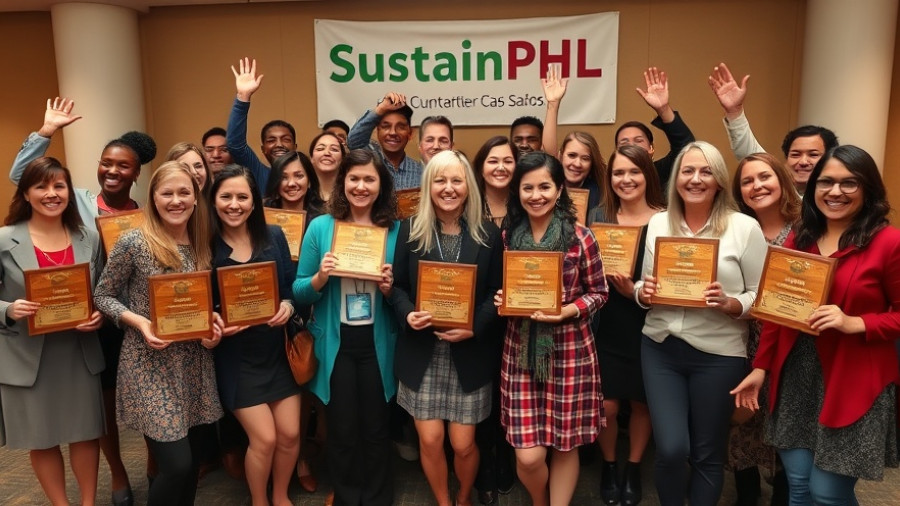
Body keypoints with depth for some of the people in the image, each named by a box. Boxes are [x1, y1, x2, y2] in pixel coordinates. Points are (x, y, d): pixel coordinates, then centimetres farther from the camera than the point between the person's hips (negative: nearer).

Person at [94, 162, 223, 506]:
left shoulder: (201, 244, 5)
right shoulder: (133, 242, -11)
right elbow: (103, 296, -2)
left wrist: (213, 321, -5)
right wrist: (139, 321, -18)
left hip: (194, 363, 5)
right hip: (151, 365, -5)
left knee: (193, 459, 14)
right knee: (177, 465, -6)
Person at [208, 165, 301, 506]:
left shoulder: (274, 236, -1)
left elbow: (292, 286, 5)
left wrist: (287, 305, -16)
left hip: (278, 350, 3)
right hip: (236, 356, -3)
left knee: (290, 433, 7)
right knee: (264, 438, -1)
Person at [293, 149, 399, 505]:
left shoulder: (396, 231, -1)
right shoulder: (320, 227, -2)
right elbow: (298, 293, 0)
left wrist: (391, 289, -16)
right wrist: (320, 278, -19)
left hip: (377, 345, 0)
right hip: (335, 345, 0)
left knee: (375, 429, 12)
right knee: (342, 431, 11)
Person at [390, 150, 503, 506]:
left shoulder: (488, 234, -1)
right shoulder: (410, 230, 0)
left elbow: (497, 293, -1)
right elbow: (397, 285, 2)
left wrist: (474, 327, -16)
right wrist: (407, 314, -18)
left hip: (469, 354, 0)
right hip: (422, 353, 1)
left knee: (463, 443, 5)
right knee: (430, 440, 4)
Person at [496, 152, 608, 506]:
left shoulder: (581, 237, -7)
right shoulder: (507, 237, 2)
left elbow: (598, 292, -1)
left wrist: (567, 310, -17)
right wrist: (501, 301, -9)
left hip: (570, 351, -1)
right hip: (521, 351, 2)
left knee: (565, 444, 11)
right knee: (528, 456, 2)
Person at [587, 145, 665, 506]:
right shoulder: (598, 216, 2)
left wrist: (635, 291, -20)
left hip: (647, 327, -1)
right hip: (607, 327, 1)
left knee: (641, 402, 14)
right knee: (606, 406, 3)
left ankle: (633, 469, 37)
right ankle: (609, 467, 31)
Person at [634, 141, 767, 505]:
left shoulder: (745, 228, -5)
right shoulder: (658, 223, 6)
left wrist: (730, 304, -22)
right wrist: (643, 293, -9)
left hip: (719, 354, -2)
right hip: (660, 347, 2)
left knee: (707, 455, 12)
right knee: (671, 449, -2)